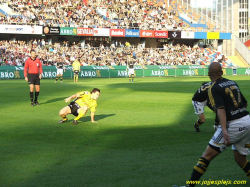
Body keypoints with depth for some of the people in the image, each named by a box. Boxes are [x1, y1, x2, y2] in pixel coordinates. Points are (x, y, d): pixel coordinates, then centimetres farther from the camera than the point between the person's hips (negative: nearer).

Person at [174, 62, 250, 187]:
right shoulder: (233, 83, 13)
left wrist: (224, 130, -32)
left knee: (207, 155, -1)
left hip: (233, 125, -7)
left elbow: (220, 109, -21)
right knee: (240, 159, 21)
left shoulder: (214, 88, -7)